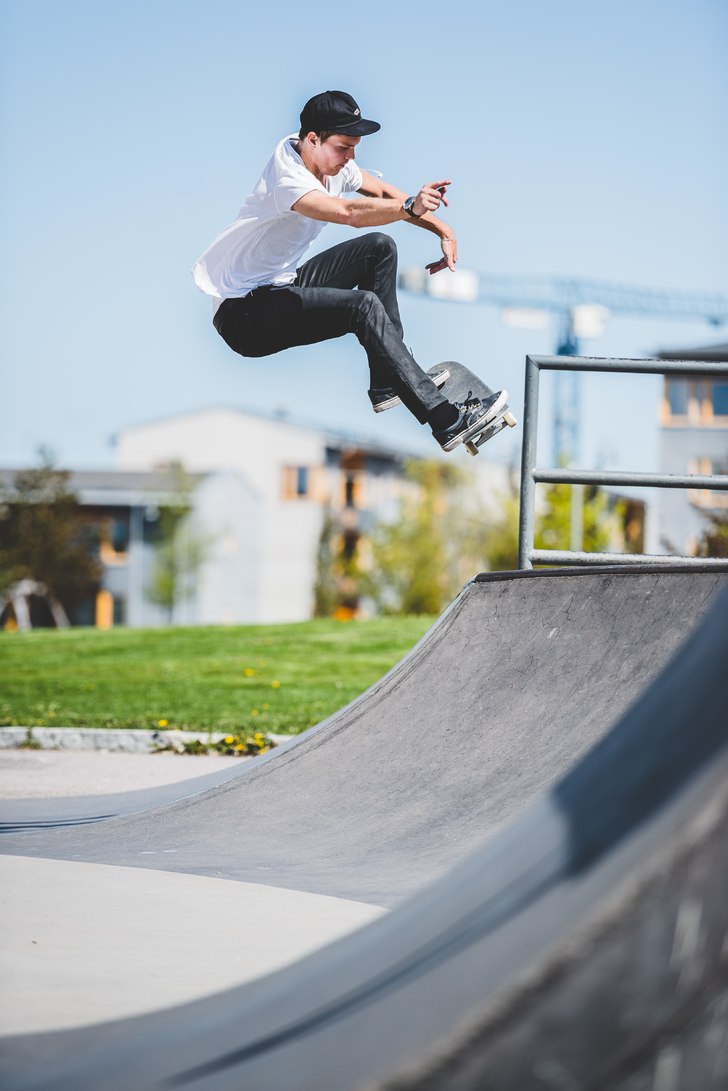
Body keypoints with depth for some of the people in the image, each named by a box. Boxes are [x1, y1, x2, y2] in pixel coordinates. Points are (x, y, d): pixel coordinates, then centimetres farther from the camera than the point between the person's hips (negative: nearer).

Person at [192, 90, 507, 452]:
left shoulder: (331, 161, 2)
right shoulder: (287, 175, -26)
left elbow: (385, 193, 12)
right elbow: (349, 212, -44)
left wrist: (444, 231, -1)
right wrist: (409, 207, -58)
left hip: (283, 283, 10)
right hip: (242, 312, -10)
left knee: (379, 247, 2)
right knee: (363, 305, -27)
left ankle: (387, 382, 1)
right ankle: (446, 421, -28)